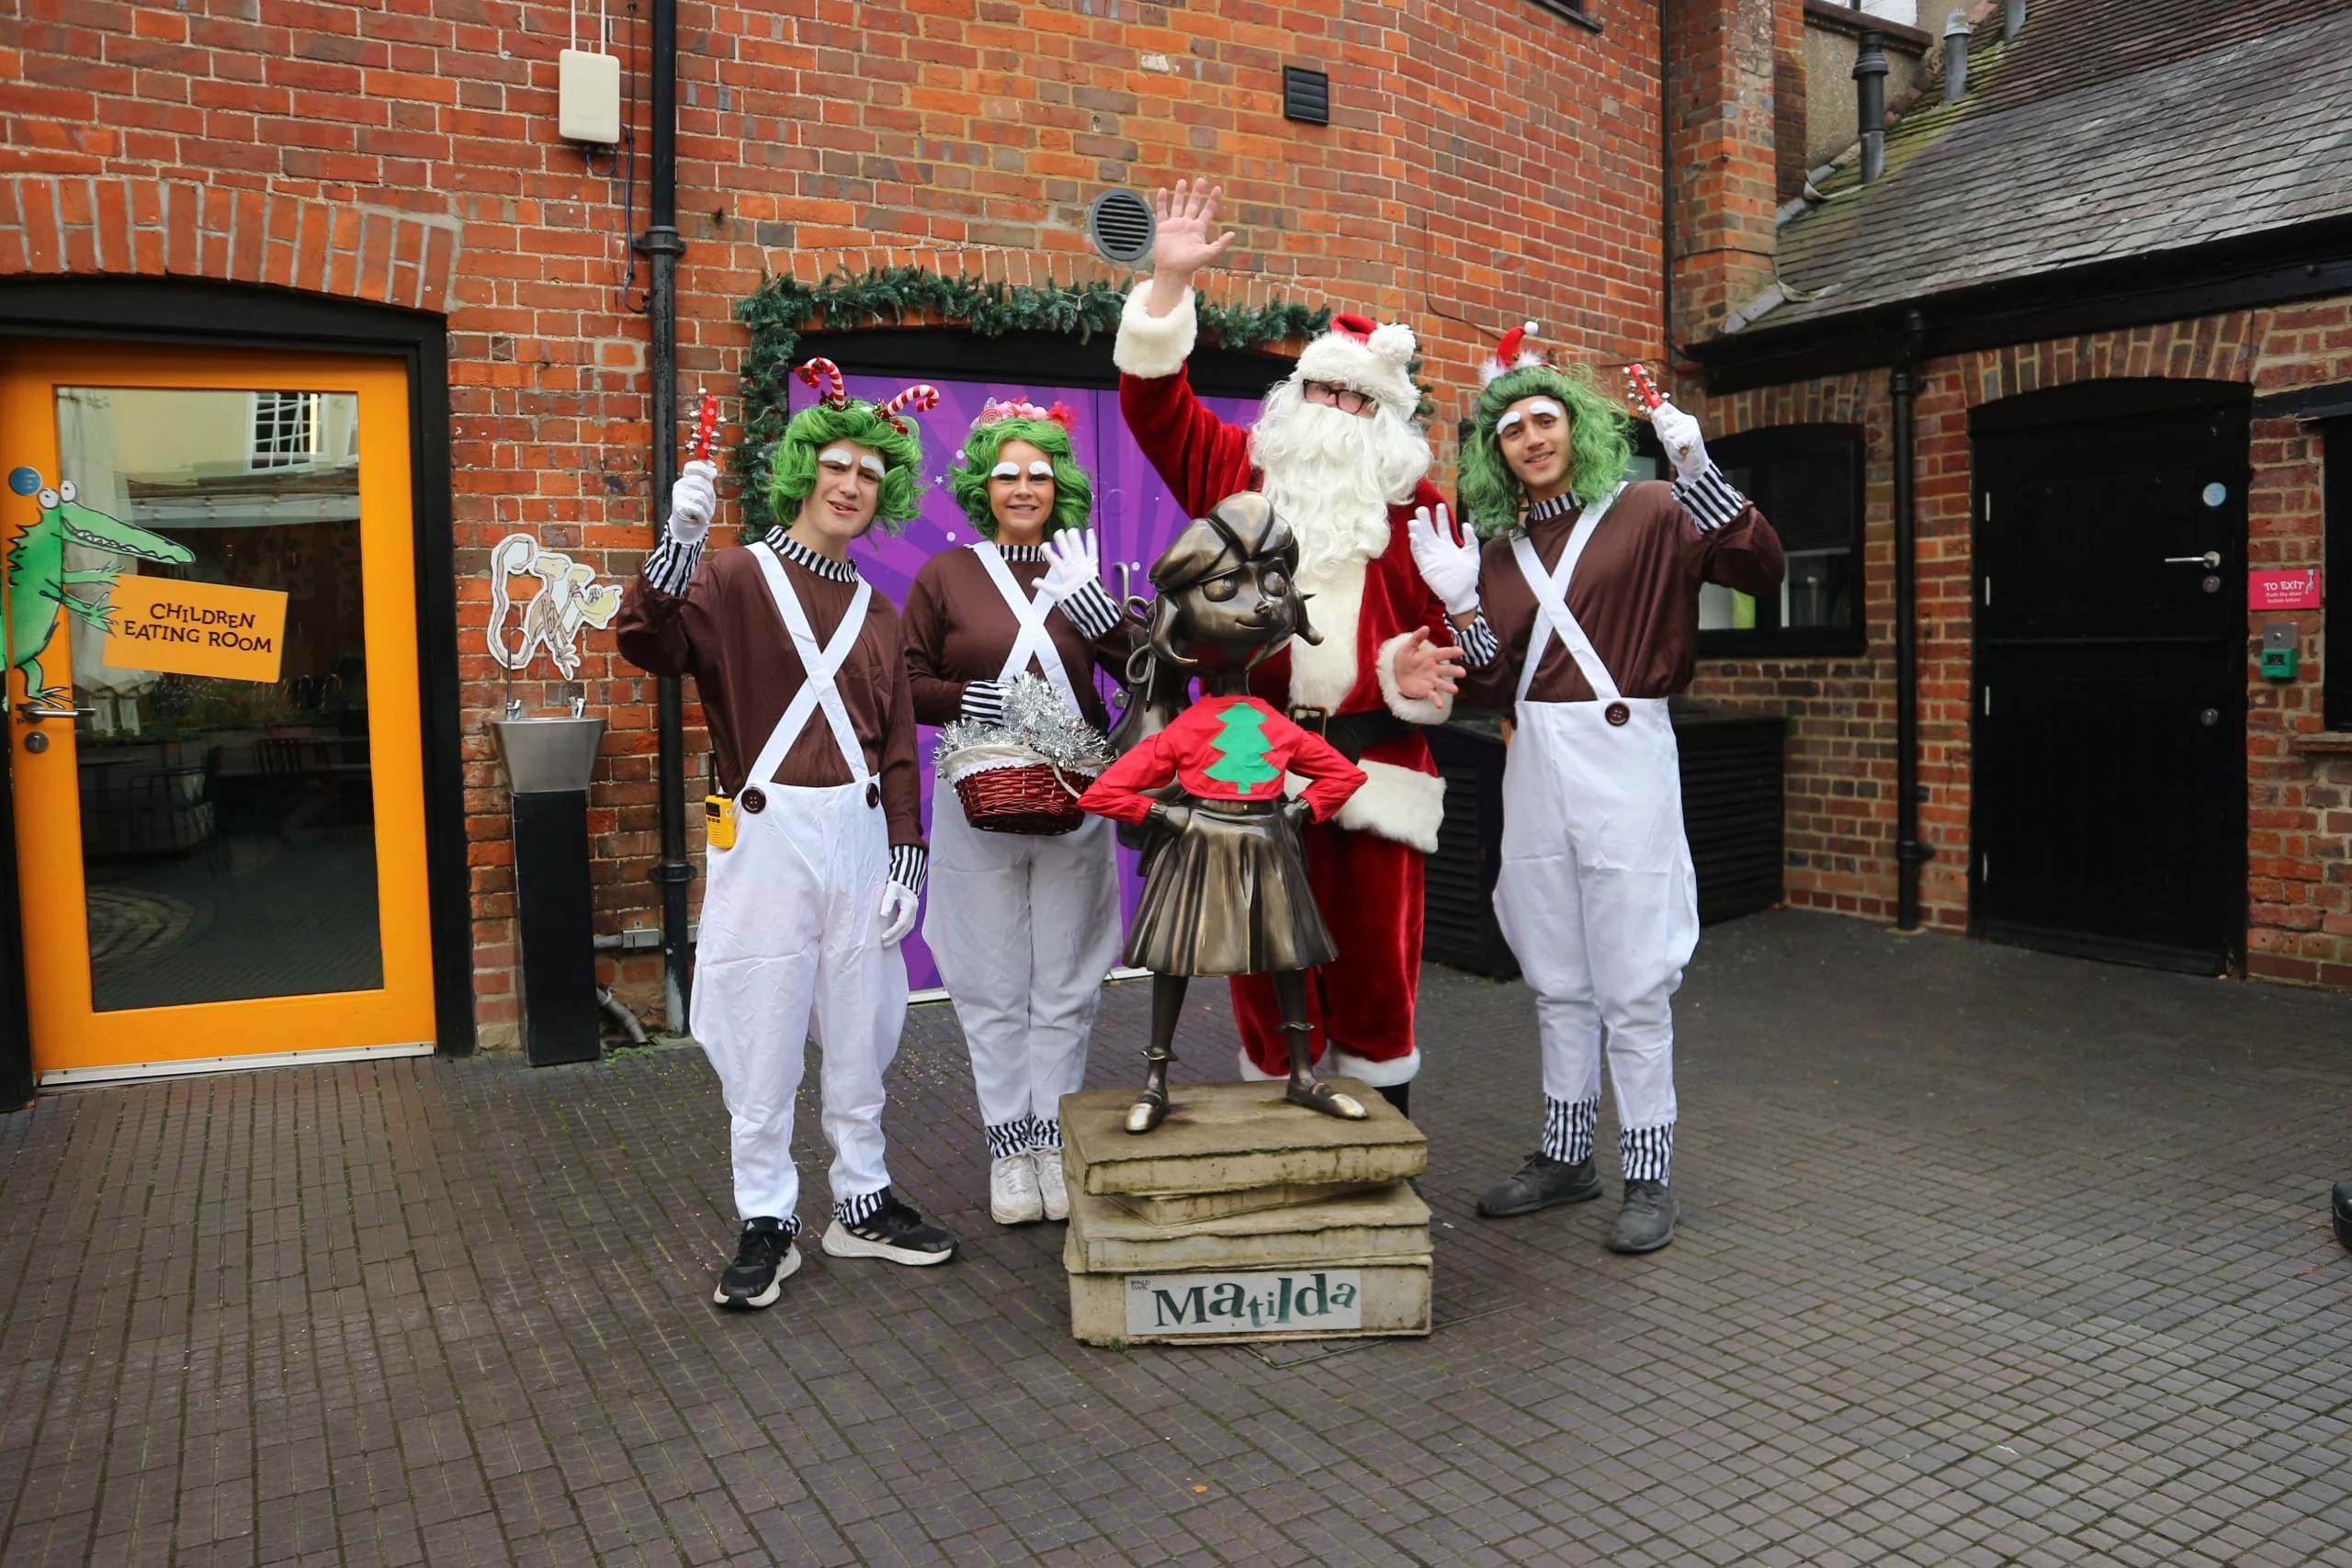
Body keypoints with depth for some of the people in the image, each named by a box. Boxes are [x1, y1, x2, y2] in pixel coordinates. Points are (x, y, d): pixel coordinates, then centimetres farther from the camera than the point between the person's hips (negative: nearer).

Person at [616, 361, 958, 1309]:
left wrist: (906, 861, 6)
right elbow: (649, 644, -20)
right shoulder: (735, 578, -2)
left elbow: (897, 746, 12)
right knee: (763, 1042, 3)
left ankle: (863, 1205, 27)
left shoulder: (875, 611, 13)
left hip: (858, 835, 5)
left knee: (858, 1034, 13)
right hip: (766, 836, -4)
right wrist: (680, 543, -33)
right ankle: (766, 1224, 17)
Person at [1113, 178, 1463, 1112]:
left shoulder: (1412, 502, 10)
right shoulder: (1243, 471, 12)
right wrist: (1170, 281, 3)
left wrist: (1412, 672, -13)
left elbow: (1443, 619, 8)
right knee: (1268, 961, 5)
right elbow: (1155, 402, 10)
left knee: (1375, 954, 4)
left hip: (1376, 763, 0)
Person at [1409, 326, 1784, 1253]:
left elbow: (1759, 569, -12)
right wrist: (1461, 604, -5)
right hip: (1535, 763, 5)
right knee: (1557, 978, 13)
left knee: (1635, 981, -1)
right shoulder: (1495, 548, 12)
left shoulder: (1644, 512, 0)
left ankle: (1649, 1175, 10)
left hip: (1625, 757, -5)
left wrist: (1698, 473, -21)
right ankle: (1565, 1154, 25)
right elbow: (1488, 688, 9)